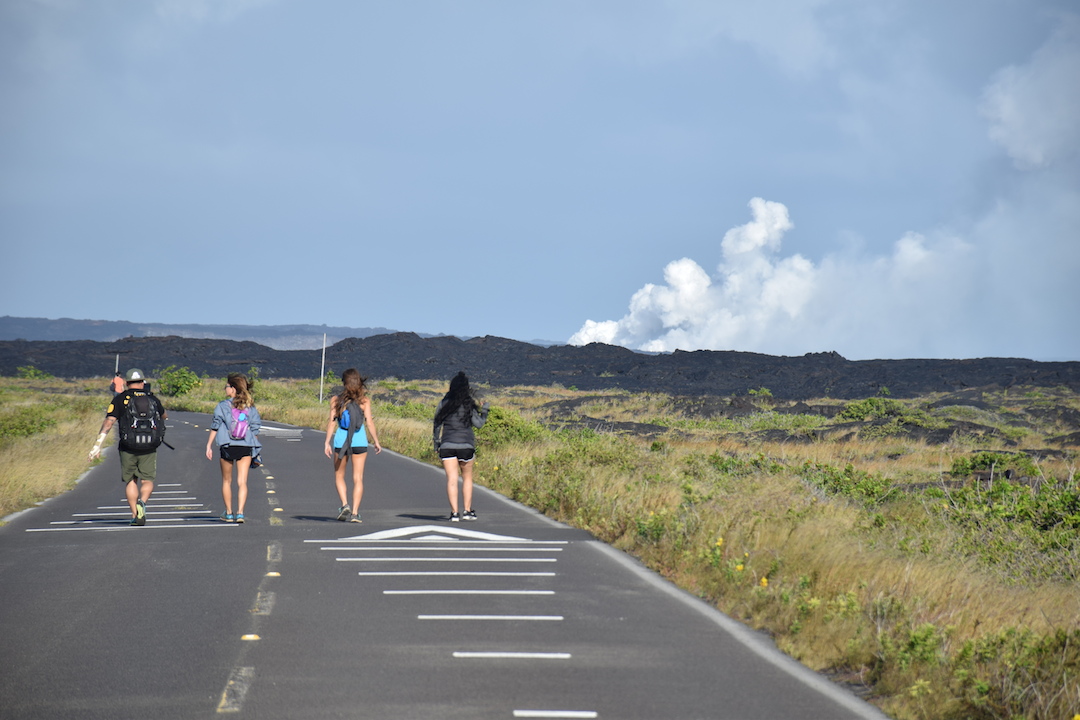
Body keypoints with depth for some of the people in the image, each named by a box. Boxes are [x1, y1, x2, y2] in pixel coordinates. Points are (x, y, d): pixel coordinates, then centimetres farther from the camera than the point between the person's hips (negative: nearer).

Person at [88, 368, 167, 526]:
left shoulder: (120, 399, 0)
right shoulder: (152, 399, 6)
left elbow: (109, 422, -9)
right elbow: (164, 416, 26)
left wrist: (98, 444, -10)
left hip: (127, 447, 0)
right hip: (148, 448, 0)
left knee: (130, 481, 14)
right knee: (147, 480, 6)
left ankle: (134, 514, 9)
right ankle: (142, 502, -23)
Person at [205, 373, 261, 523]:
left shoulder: (223, 406, -4)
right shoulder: (250, 407, 4)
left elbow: (215, 427, -3)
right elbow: (255, 428, 6)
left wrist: (208, 446, 3)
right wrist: (255, 449, 14)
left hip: (227, 446, -2)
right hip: (246, 448, 2)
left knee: (226, 481, 14)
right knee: (242, 482, 0)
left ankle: (228, 513, 20)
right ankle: (240, 512, -14)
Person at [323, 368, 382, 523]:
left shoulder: (336, 399, 0)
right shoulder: (364, 400, -1)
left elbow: (332, 422, -5)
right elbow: (369, 422, -6)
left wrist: (327, 442, -4)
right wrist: (376, 441, 0)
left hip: (341, 440, 0)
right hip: (360, 441, 0)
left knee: (339, 476, 16)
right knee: (358, 478, 3)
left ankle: (345, 505, -3)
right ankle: (354, 512, -4)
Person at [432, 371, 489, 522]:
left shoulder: (444, 403, 2)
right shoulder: (469, 404, -4)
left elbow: (436, 424, 5)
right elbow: (478, 423, -5)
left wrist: (436, 442, 15)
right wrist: (484, 411, 11)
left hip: (447, 444, 1)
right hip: (466, 444, -1)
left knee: (451, 479, -2)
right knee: (467, 478, 16)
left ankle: (454, 512, -11)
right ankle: (467, 511, 12)